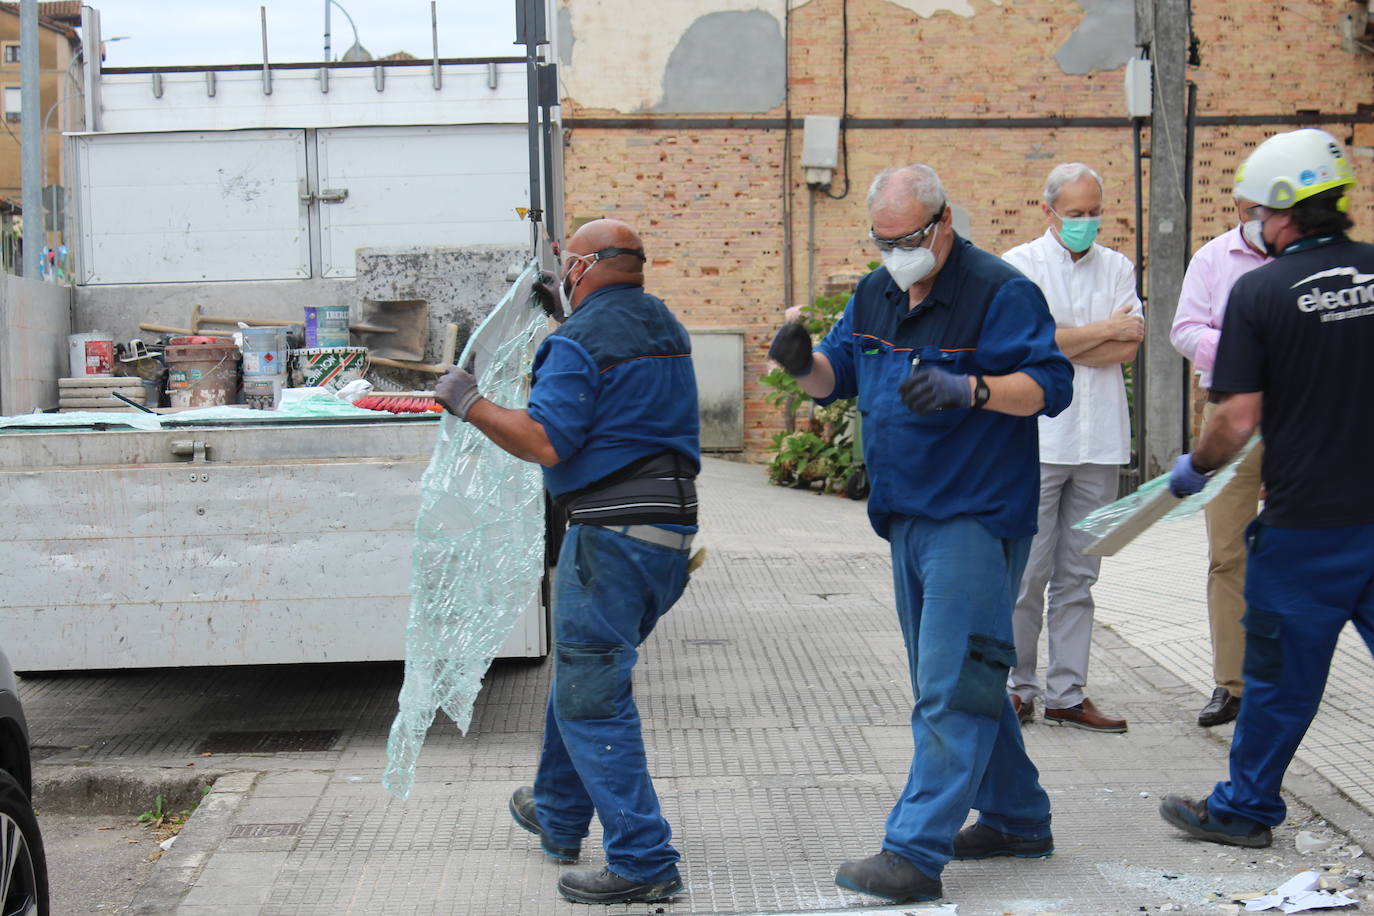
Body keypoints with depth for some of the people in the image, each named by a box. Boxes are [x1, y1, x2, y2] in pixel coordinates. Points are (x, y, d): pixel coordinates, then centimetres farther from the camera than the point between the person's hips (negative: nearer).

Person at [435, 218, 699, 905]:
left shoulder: (580, 341, -13)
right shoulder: (667, 330, 14)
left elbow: (545, 442, -20)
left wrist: (469, 404, -8)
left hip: (613, 535, -9)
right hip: (671, 530, 9)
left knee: (591, 699, -5)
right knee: (583, 674, 24)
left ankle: (643, 861, -5)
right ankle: (558, 816, 39)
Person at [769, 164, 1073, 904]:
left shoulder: (999, 292, -11)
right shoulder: (875, 294, 12)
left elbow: (1049, 384, -16)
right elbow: (836, 376, 18)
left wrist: (967, 388, -32)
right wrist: (804, 363, -5)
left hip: (977, 517, -9)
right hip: (909, 517, 9)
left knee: (950, 685, -11)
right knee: (963, 677, 17)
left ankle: (914, 854, -13)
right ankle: (1017, 819, 31)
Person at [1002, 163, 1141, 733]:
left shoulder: (1117, 268, 14)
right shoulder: (1021, 264, 2)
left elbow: (1129, 349, 0)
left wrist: (1061, 346, -9)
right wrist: (1105, 330, -4)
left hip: (1100, 443, 4)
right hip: (1037, 439, -4)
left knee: (1078, 574, 6)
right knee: (1028, 572, -4)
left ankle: (1067, 695, 10)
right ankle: (1016, 686, 9)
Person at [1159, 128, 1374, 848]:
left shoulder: (1260, 291, -11)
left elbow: (1238, 419, -12)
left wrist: (1192, 468, 5)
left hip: (1305, 520, -4)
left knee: (1282, 672, 8)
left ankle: (1245, 808, 22)